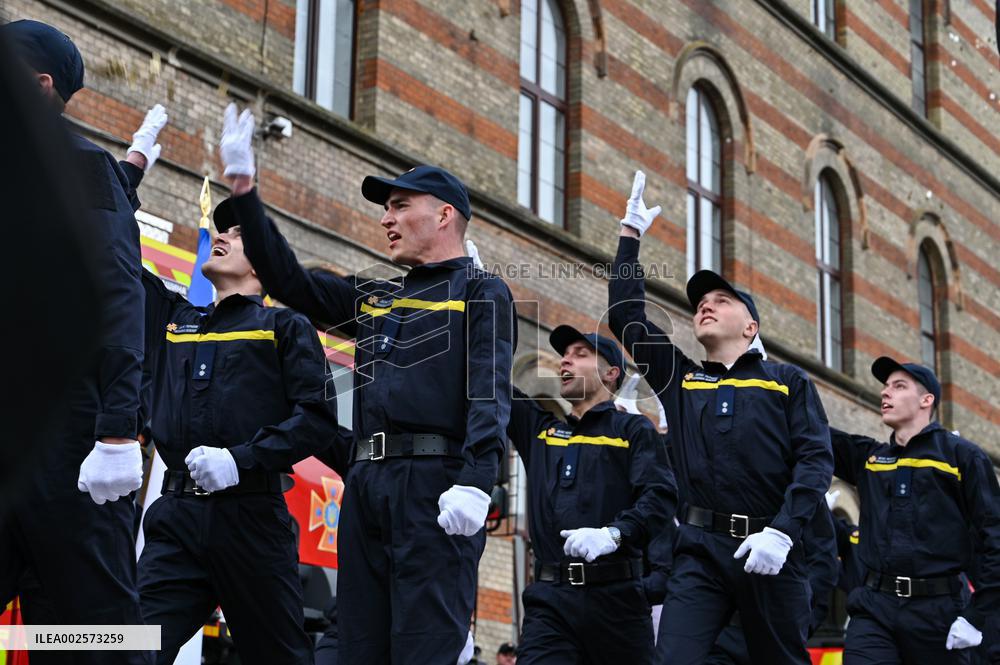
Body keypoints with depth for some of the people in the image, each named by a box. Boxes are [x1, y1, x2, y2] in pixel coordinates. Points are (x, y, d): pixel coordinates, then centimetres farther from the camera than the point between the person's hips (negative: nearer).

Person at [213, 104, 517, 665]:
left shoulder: (482, 292, 5)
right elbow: (288, 280, 22)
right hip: (367, 485, 7)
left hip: (433, 485, -7)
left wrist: (475, 482, -23)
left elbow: (490, 393, -8)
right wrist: (244, 188, 18)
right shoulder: (373, 299, 26)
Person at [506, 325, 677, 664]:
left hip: (615, 594, -3)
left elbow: (660, 496, -7)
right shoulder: (539, 429, 22)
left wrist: (613, 534, -24)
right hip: (549, 597, 3)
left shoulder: (633, 430, 8)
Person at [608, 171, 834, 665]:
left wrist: (782, 531, -15)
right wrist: (630, 234, 14)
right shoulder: (679, 379, 18)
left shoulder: (788, 381, 10)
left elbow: (816, 458, -2)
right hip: (701, 549, 1)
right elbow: (625, 316, 13)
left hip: (770, 549, -1)